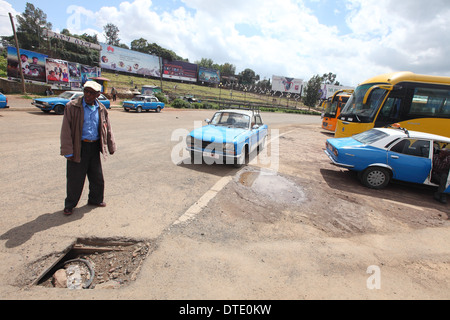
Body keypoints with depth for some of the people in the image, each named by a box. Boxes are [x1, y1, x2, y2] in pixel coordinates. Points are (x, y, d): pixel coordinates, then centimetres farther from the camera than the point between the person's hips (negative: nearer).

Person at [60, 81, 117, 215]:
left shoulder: (101, 109, 5)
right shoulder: (72, 106, -7)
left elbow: (108, 129, 12)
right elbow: (66, 130, -9)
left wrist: (111, 147, 12)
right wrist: (67, 151, -13)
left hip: (94, 147, 4)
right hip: (79, 147, -4)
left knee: (97, 177, 13)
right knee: (75, 178, 5)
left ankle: (95, 199, 34)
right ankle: (69, 205, 25)